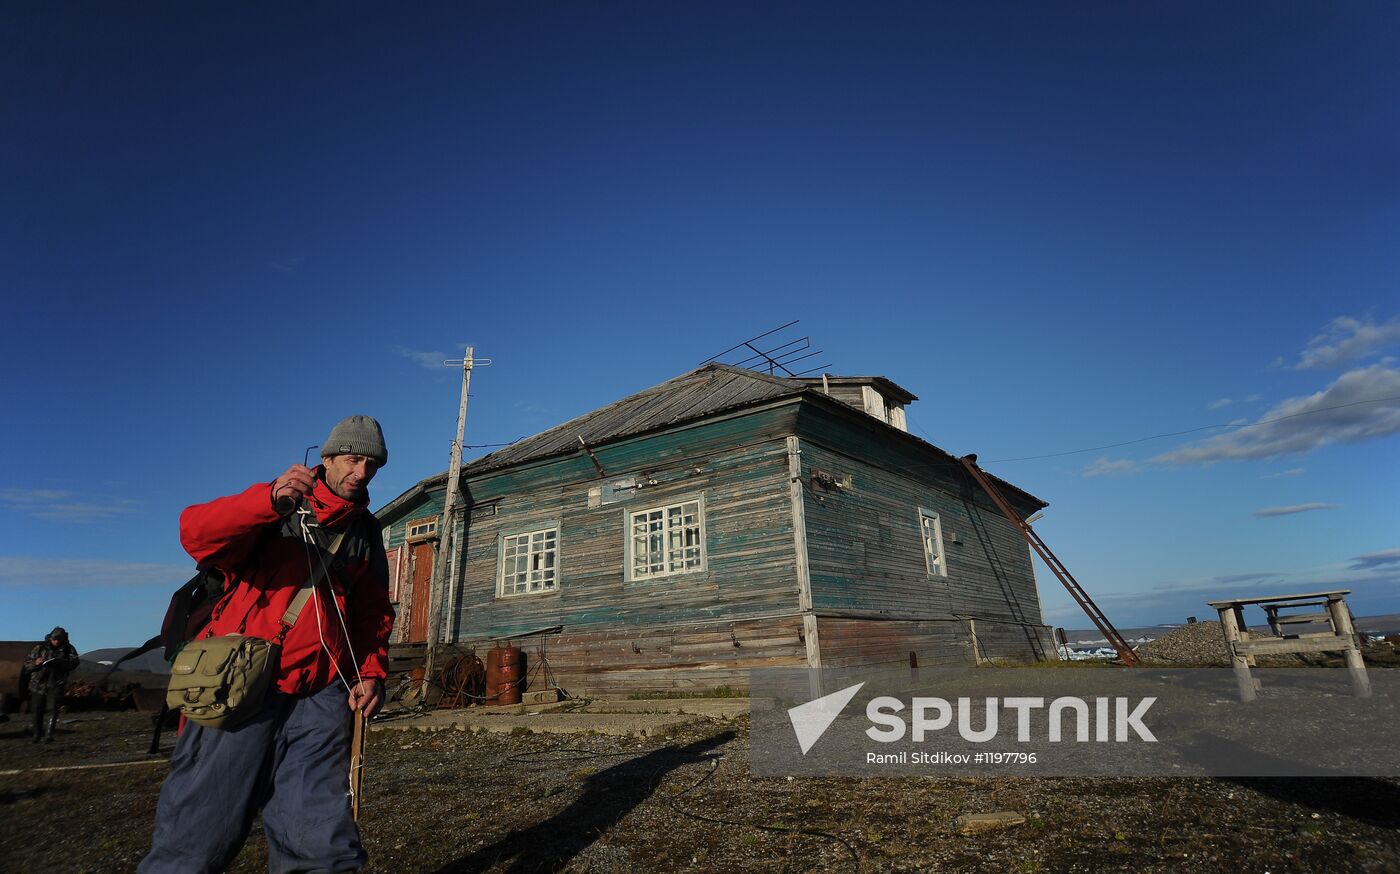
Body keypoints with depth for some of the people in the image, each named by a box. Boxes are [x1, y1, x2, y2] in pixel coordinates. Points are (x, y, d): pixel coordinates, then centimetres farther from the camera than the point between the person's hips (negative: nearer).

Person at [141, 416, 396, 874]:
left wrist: (371, 670, 6)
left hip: (318, 699, 3)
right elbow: (197, 534, -16)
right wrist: (270, 500, -32)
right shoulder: (273, 505, 1)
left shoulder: (366, 532, 14)